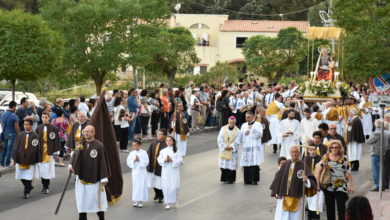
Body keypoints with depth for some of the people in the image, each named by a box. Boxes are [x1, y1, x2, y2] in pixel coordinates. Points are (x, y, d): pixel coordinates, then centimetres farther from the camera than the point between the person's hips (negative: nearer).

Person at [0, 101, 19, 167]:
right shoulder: (14, 116, -18)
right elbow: (16, 128, -14)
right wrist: (18, 135, 0)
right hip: (12, 135, -6)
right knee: (9, 149, 3)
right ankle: (7, 163, 8)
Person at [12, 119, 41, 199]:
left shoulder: (35, 136, -5)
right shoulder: (20, 135, 3)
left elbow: (38, 149, -4)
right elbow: (16, 147, 6)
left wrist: (38, 160, -5)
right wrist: (14, 158, 3)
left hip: (30, 160, -3)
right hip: (20, 159, 4)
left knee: (28, 177, -1)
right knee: (21, 176, 10)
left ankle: (26, 192, 9)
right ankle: (29, 187, 33)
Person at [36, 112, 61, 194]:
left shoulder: (53, 128, -3)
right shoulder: (39, 128, 5)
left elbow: (56, 140, -2)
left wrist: (55, 152, -3)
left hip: (49, 152, -3)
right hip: (40, 151, 3)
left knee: (48, 169, -5)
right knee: (42, 170, 6)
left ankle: (46, 187, 3)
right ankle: (44, 186, 18)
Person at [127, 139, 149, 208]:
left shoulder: (143, 153, -3)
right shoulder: (132, 153, 5)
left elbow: (146, 162, -10)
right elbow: (128, 162, 0)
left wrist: (139, 160, -18)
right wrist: (134, 160, -16)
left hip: (142, 172, -3)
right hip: (135, 171, 3)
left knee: (142, 186, -2)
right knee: (135, 186, 5)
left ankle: (141, 201, 3)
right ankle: (136, 200, 11)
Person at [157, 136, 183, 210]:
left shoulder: (176, 151, 0)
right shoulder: (163, 151, 8)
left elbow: (180, 161, -4)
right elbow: (159, 159, 6)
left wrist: (172, 160, -17)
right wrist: (164, 160, -13)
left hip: (174, 170, -2)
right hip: (165, 170, 2)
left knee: (174, 186, -4)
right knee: (166, 187, -3)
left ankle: (174, 200, 22)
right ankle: (168, 203, 3)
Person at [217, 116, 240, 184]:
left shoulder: (237, 131, -2)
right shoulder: (223, 129, 3)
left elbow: (237, 142, -6)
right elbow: (220, 139, -2)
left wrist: (231, 147, -16)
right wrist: (225, 146, -11)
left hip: (232, 151, -2)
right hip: (223, 150, 2)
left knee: (231, 165, -3)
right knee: (224, 164, 2)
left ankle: (230, 179, 5)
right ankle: (224, 178, 12)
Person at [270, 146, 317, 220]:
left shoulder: (303, 165, -5)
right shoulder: (286, 164, 6)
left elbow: (312, 180, -15)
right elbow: (278, 177, 9)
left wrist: (306, 180, -38)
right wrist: (276, 192, 3)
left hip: (296, 198, -3)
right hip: (283, 196, 3)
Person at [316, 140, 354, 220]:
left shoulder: (344, 159, 1)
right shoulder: (326, 157, 3)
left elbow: (348, 173, 3)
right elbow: (318, 171, 2)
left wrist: (351, 186, 0)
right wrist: (317, 183, -5)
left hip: (341, 187, -2)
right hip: (328, 187, 2)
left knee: (341, 207, -8)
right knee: (329, 208, 10)